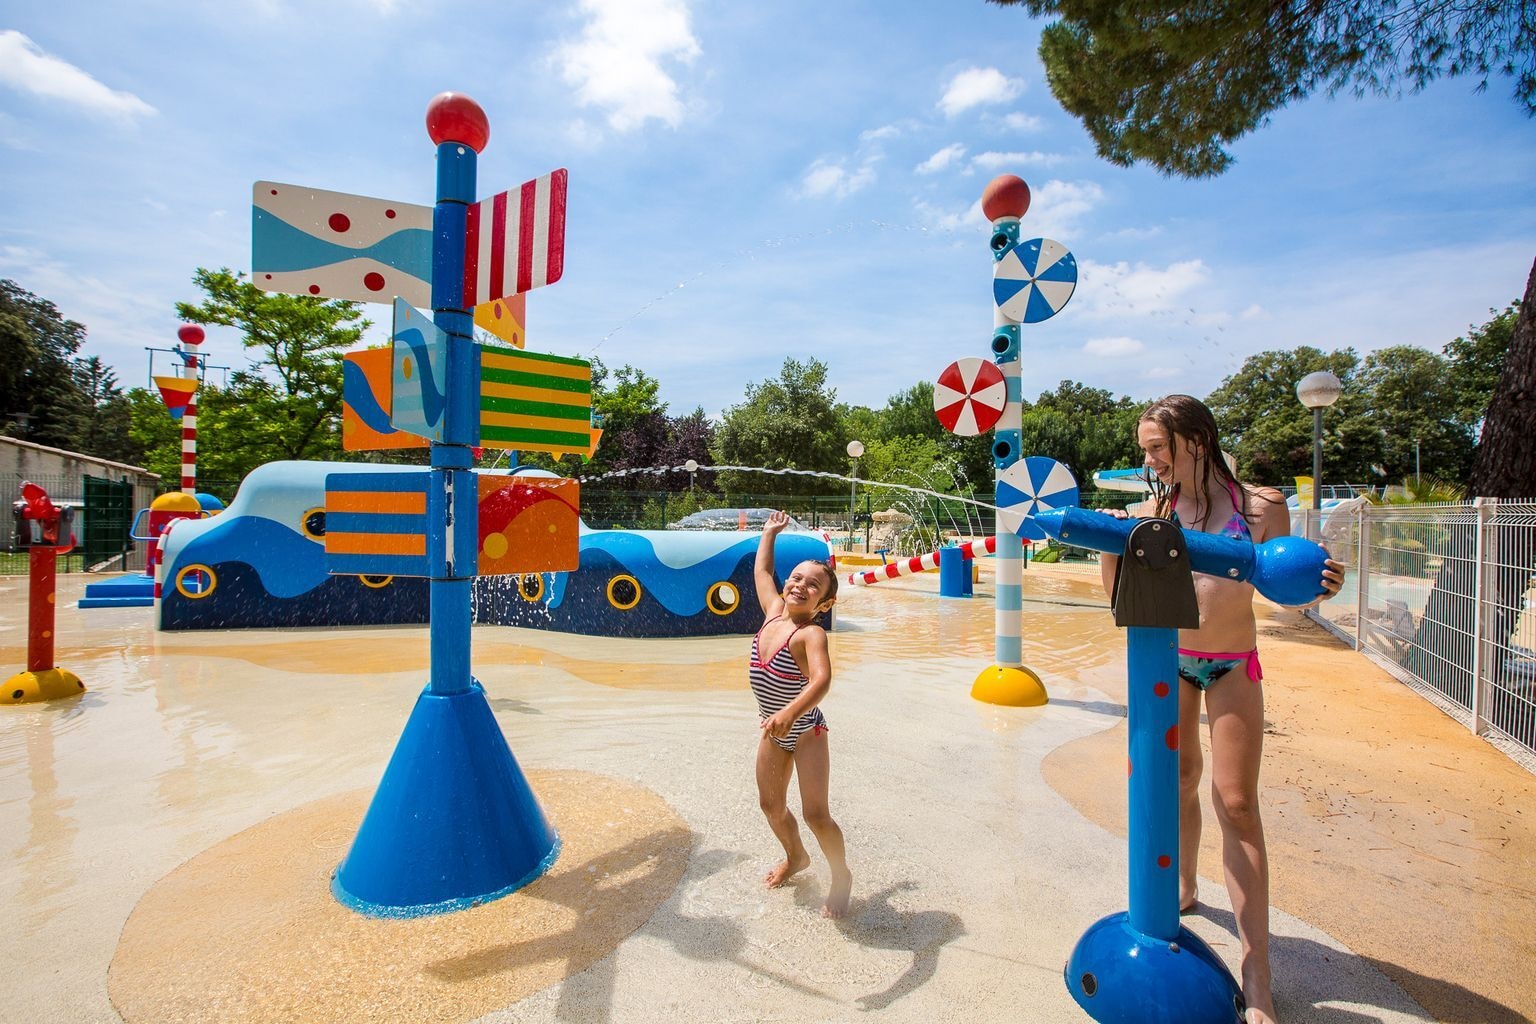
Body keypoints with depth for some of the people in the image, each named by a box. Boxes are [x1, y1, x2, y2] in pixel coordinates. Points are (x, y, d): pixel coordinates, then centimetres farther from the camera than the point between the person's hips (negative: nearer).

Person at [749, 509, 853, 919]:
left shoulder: (811, 634, -25)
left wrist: (790, 712, -55)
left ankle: (841, 876, 23)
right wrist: (770, 531, 17)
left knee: (815, 813, -4)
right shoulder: (774, 613, -5)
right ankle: (795, 857, 46)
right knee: (771, 805, 18)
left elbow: (822, 679, -41)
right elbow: (761, 571, 10)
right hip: (774, 732, 7)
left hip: (805, 731, -7)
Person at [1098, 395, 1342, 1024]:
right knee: (1179, 781, 16)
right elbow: (1119, 589, -3)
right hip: (1167, 658, 2)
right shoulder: (1154, 510, -4)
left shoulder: (1262, 506, -8)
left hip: (1232, 665, -2)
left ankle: (1256, 971, 8)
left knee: (1236, 802, -3)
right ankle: (1183, 887, 41)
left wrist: (1319, 588, -22)